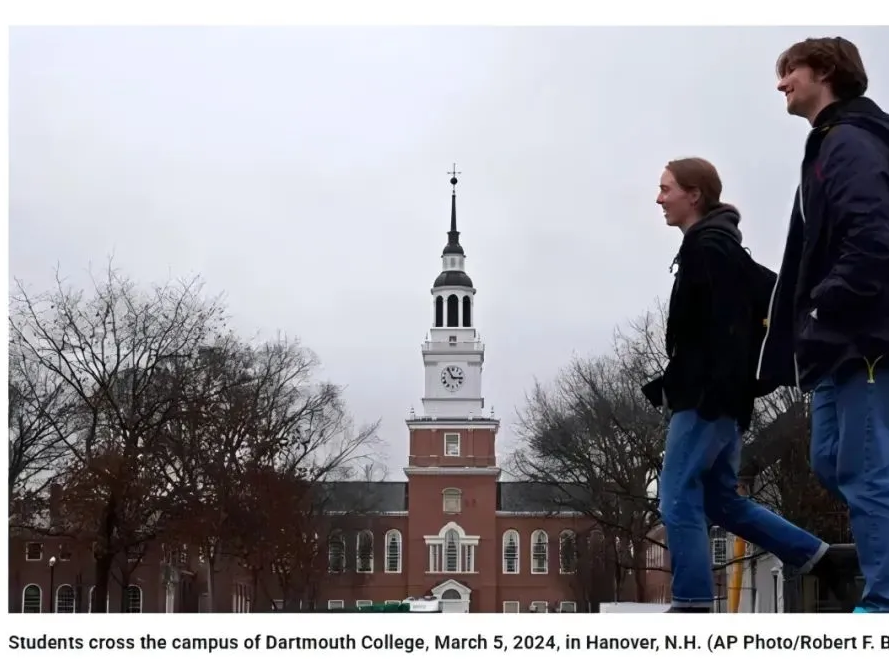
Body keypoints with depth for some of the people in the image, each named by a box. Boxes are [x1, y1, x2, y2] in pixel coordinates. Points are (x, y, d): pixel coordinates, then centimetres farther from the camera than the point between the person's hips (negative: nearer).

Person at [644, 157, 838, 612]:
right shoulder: (707, 245, 21)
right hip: (708, 396, 10)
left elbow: (728, 324, -21)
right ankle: (821, 559, 16)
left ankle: (692, 605, -7)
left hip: (709, 397, -10)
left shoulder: (710, 245, -10)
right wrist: (668, 386, 21)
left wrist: (713, 393, -26)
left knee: (679, 497, -9)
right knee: (718, 498, 13)